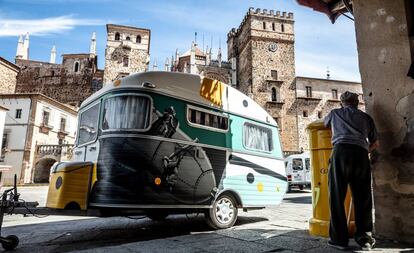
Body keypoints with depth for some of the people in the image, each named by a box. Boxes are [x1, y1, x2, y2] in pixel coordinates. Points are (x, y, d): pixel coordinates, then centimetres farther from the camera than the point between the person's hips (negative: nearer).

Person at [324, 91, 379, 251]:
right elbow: (375, 143, 31)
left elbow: (324, 123, 43)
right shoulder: (366, 117, 25)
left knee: (337, 197, 2)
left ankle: (339, 239, 6)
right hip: (361, 155, 3)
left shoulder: (335, 113, 21)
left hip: (341, 152, -2)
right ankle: (365, 239, 15)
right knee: (363, 199, 10)